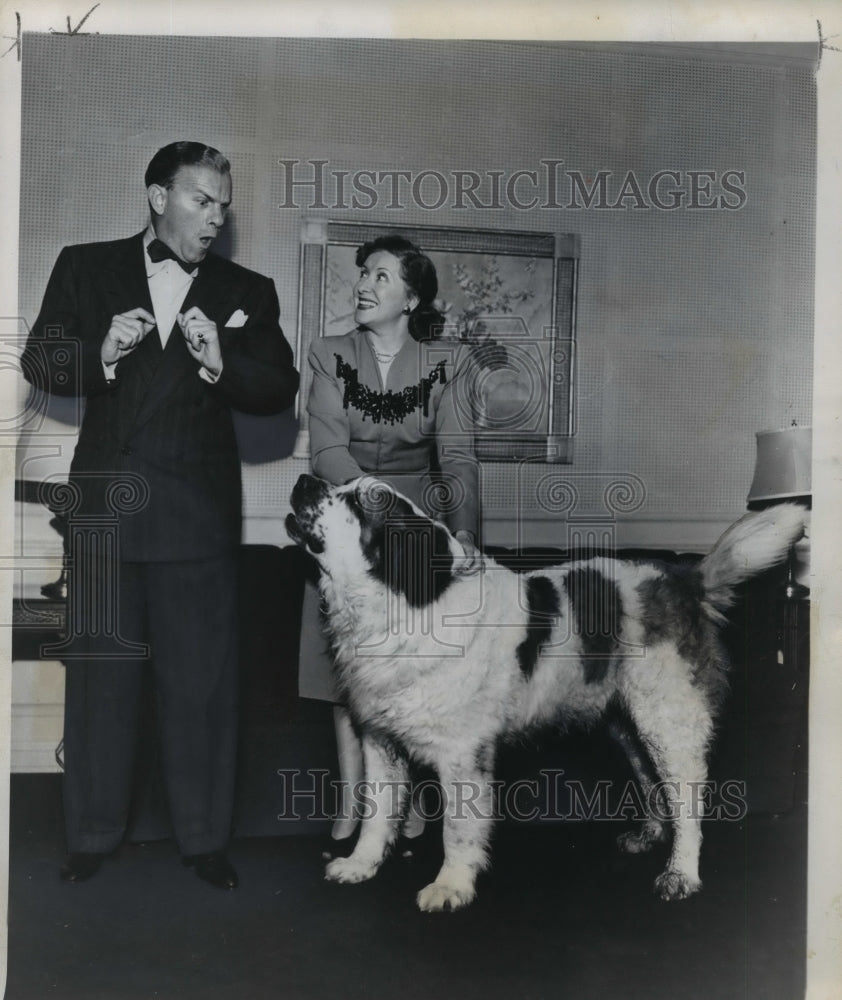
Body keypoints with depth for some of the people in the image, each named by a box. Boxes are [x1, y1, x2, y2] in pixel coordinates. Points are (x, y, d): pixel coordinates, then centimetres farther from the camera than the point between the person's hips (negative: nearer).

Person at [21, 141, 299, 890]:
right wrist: (101, 352, -15)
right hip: (106, 504, 1)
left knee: (203, 681, 4)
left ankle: (204, 837, 18)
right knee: (99, 674, 10)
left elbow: (280, 390, 0)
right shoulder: (86, 268, 8)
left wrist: (221, 363, -18)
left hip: (199, 512, 0)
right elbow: (38, 361, 4)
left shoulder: (247, 292, 7)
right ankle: (93, 833, 24)